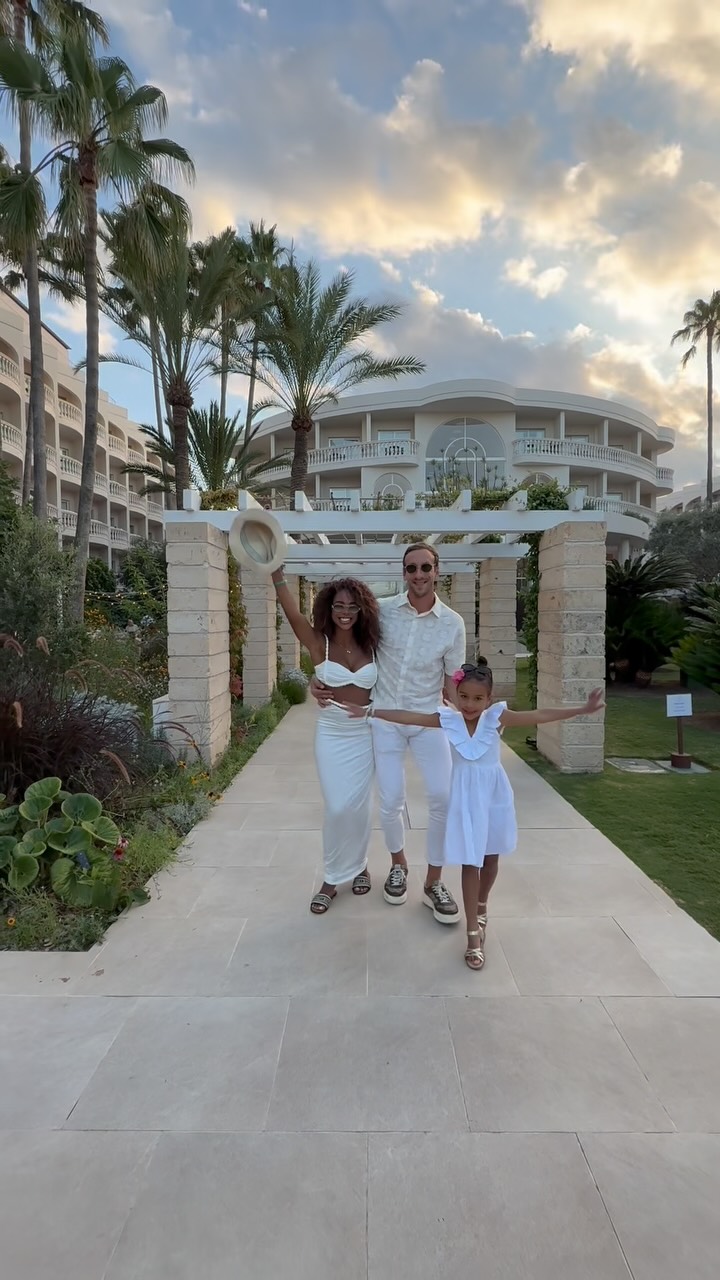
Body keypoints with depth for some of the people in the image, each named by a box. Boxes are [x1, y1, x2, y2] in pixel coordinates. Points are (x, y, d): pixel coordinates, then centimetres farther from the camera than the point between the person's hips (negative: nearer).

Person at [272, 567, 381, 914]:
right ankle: (333, 878, 21)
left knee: (358, 806, 8)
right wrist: (276, 572, -37)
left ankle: (357, 864, 35)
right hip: (331, 734, -1)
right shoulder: (319, 643, -9)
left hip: (366, 733, 2)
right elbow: (292, 613, -25)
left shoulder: (371, 645, -2)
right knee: (338, 808, -1)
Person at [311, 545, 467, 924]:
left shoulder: (452, 623, -6)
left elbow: (452, 682, 0)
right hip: (385, 719, 0)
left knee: (443, 798, -7)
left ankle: (433, 884, 13)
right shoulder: (382, 611, -6)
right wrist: (319, 680, -7)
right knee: (391, 801, 2)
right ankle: (398, 865, 32)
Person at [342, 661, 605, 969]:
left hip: (493, 797, 1)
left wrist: (581, 710, -28)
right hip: (466, 799, -1)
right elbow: (408, 717, -11)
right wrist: (371, 711, -13)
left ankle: (481, 907, 45)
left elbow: (540, 716, -21)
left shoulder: (497, 716, -14)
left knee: (490, 858, 18)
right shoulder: (448, 719, -10)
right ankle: (473, 934, 10)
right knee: (470, 863, 1)